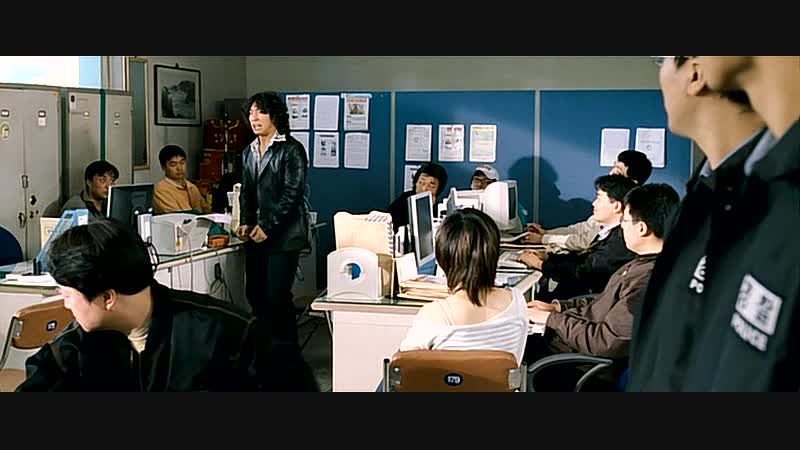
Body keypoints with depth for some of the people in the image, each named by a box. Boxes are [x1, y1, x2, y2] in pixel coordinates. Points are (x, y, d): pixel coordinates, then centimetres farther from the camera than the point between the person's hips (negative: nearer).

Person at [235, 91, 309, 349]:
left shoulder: (291, 150, -7)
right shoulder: (249, 153, 15)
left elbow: (292, 193, -13)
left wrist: (267, 226, -14)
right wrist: (246, 223, 5)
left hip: (283, 235, -7)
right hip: (256, 235, 7)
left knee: (276, 296, -9)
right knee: (254, 294, 7)